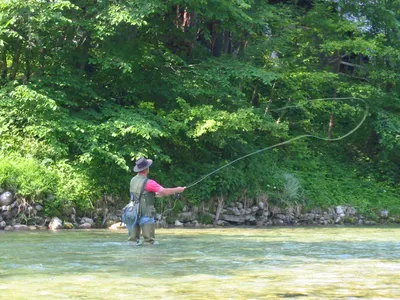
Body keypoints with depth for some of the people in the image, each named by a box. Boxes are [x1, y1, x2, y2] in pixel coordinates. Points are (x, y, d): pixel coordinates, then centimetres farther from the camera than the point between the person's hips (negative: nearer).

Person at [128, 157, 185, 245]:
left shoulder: (133, 180, 7)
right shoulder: (148, 182, -17)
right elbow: (165, 192, -18)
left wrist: (158, 194, 25)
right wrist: (177, 190, -2)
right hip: (146, 214, -7)